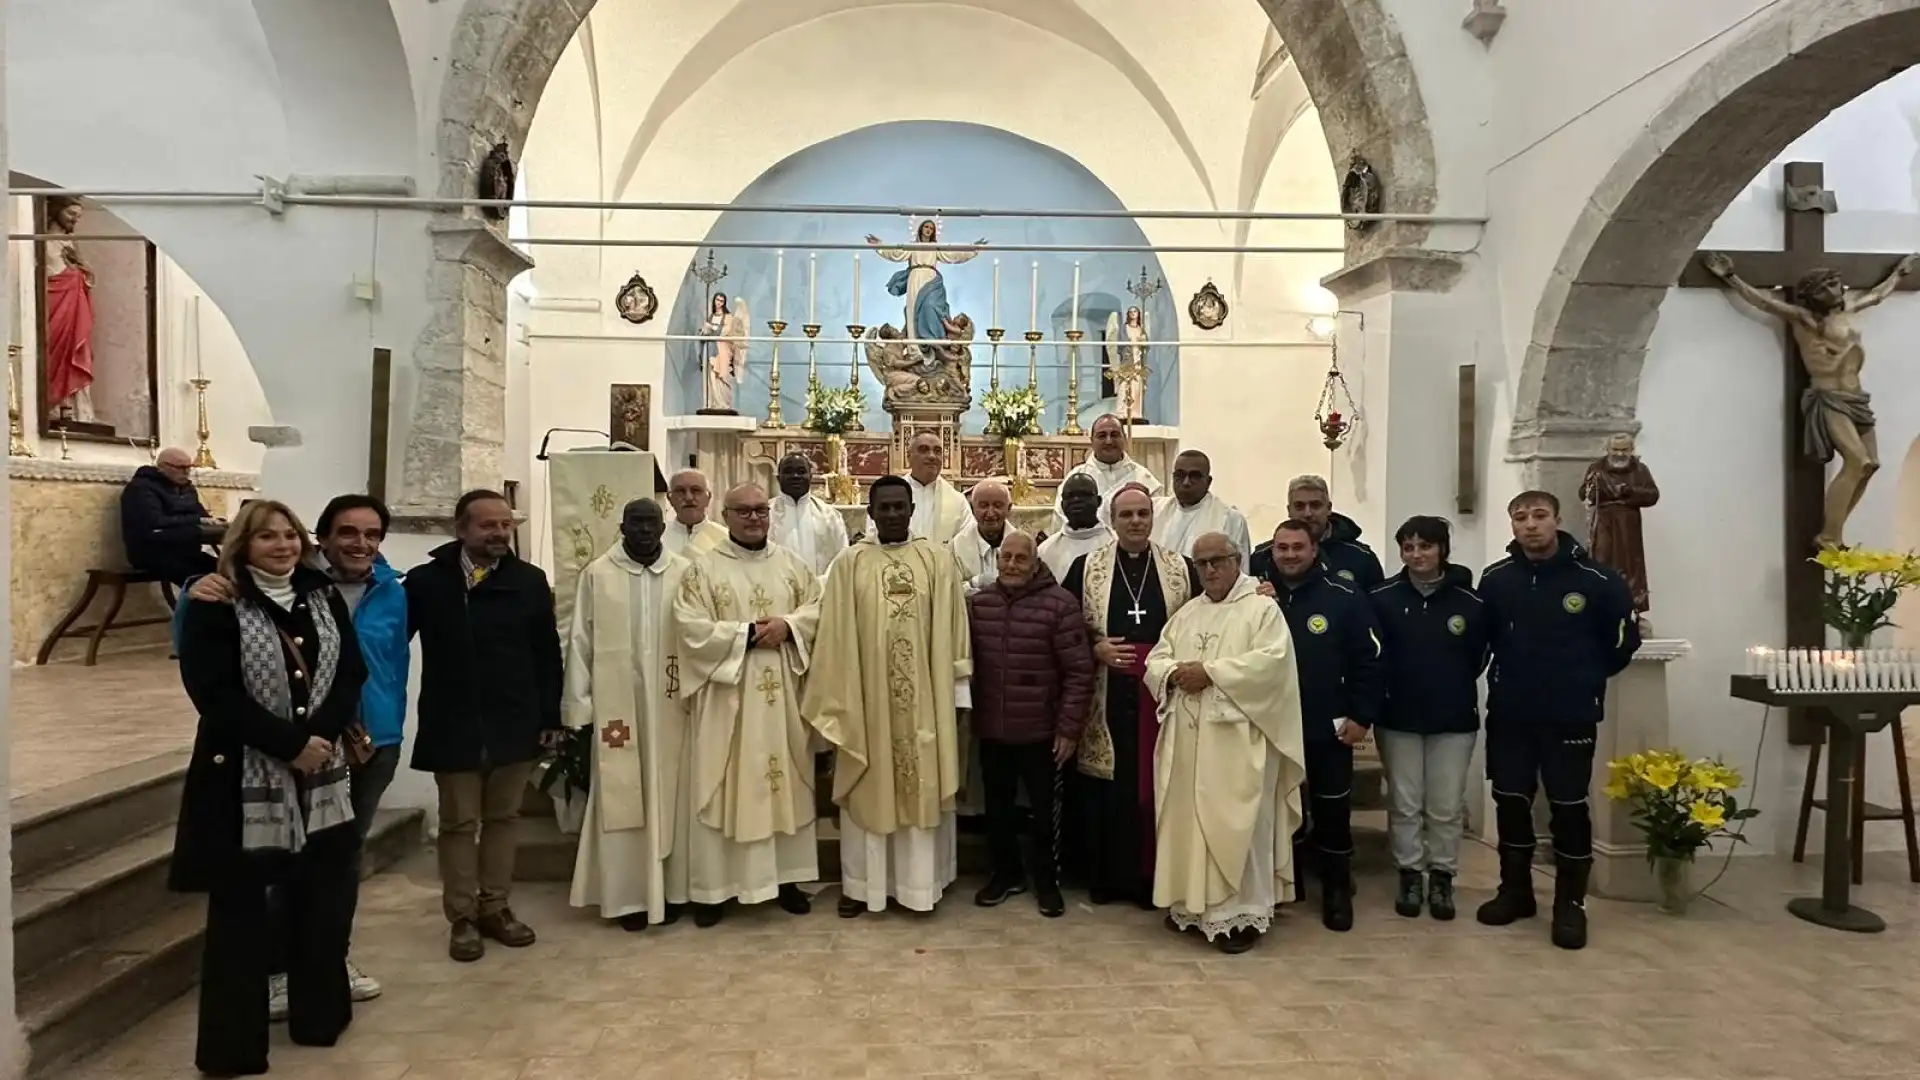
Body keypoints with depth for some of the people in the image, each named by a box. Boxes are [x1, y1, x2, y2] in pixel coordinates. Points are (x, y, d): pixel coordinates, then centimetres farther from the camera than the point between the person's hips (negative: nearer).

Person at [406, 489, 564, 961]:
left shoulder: (530, 581, 1)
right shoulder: (426, 581, -3)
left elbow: (547, 653, 2)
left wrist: (550, 717, -1)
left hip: (515, 725, 2)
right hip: (454, 727, -1)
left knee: (502, 819, 12)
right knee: (458, 823, 9)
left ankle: (496, 907, 26)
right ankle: (462, 918, 20)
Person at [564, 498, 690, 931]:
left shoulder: (685, 573, 3)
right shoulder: (597, 574, 1)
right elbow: (580, 642, 1)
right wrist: (580, 707, -2)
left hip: (670, 705, 1)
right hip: (617, 705, -1)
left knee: (668, 795, 7)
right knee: (621, 798, 3)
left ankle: (668, 889, 18)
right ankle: (627, 894, 12)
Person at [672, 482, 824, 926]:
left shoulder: (792, 565, 10)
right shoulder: (703, 569, -2)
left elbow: (818, 609, 5)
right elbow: (690, 628, -12)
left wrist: (788, 626, -14)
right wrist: (749, 634, -16)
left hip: (782, 697, 4)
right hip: (725, 697, -3)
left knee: (786, 782, 9)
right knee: (721, 787, 2)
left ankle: (786, 877, 21)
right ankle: (712, 886, 12)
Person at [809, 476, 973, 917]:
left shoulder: (938, 560, 1)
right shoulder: (849, 563, 0)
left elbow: (952, 629, 1)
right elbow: (836, 636, -1)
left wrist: (956, 689, -1)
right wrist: (837, 701, -3)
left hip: (924, 697, 0)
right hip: (866, 696, 0)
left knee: (923, 786, 8)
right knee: (868, 789, 9)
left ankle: (921, 881, 22)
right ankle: (861, 882, 21)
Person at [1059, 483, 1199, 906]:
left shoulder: (1182, 568, 6)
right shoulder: (1085, 567, 4)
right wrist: (1095, 649, -9)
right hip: (1107, 698, 0)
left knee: (1158, 785, 5)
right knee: (1107, 787, 5)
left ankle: (1152, 878, 20)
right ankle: (1107, 877, 20)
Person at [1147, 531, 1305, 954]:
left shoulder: (1262, 609, -2)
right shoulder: (1185, 614, 17)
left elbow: (1271, 661, -16)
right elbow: (1155, 659, 12)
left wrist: (1210, 671, -17)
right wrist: (1175, 673, -11)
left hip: (1237, 739, -6)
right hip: (1186, 737, 6)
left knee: (1236, 826, -3)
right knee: (1187, 821, 10)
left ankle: (1244, 913, 8)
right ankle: (1193, 903, 23)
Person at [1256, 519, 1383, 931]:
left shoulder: (1344, 598, -5)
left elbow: (1369, 661, -5)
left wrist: (1362, 716, -8)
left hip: (1327, 728, -2)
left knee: (1332, 810, 6)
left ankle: (1337, 891, 22)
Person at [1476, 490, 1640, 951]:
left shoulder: (1596, 580, -10)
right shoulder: (1495, 580, -3)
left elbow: (1625, 638, 2)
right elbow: (1480, 638, 10)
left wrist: (1590, 679, 8)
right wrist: (1506, 679, 11)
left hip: (1570, 716, -2)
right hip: (1509, 714, 3)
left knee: (1569, 807, 4)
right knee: (1510, 801, 10)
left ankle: (1571, 903, 17)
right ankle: (1515, 890, 25)